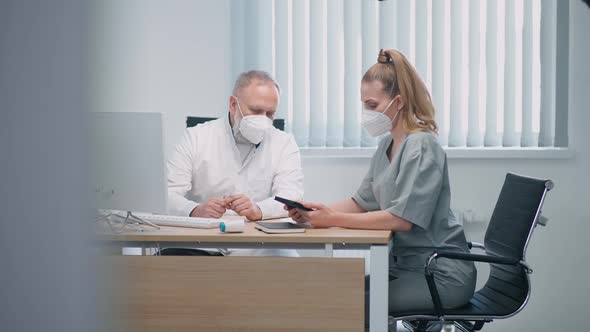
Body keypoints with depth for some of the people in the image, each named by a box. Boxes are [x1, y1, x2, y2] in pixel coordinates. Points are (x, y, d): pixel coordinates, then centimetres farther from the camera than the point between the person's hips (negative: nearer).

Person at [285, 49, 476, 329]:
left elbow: (402, 218, -23)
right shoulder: (387, 146, 11)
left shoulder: (421, 146, -16)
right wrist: (316, 212, -5)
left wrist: (335, 219, -22)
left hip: (442, 274, -8)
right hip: (405, 264, 8)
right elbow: (362, 202, 11)